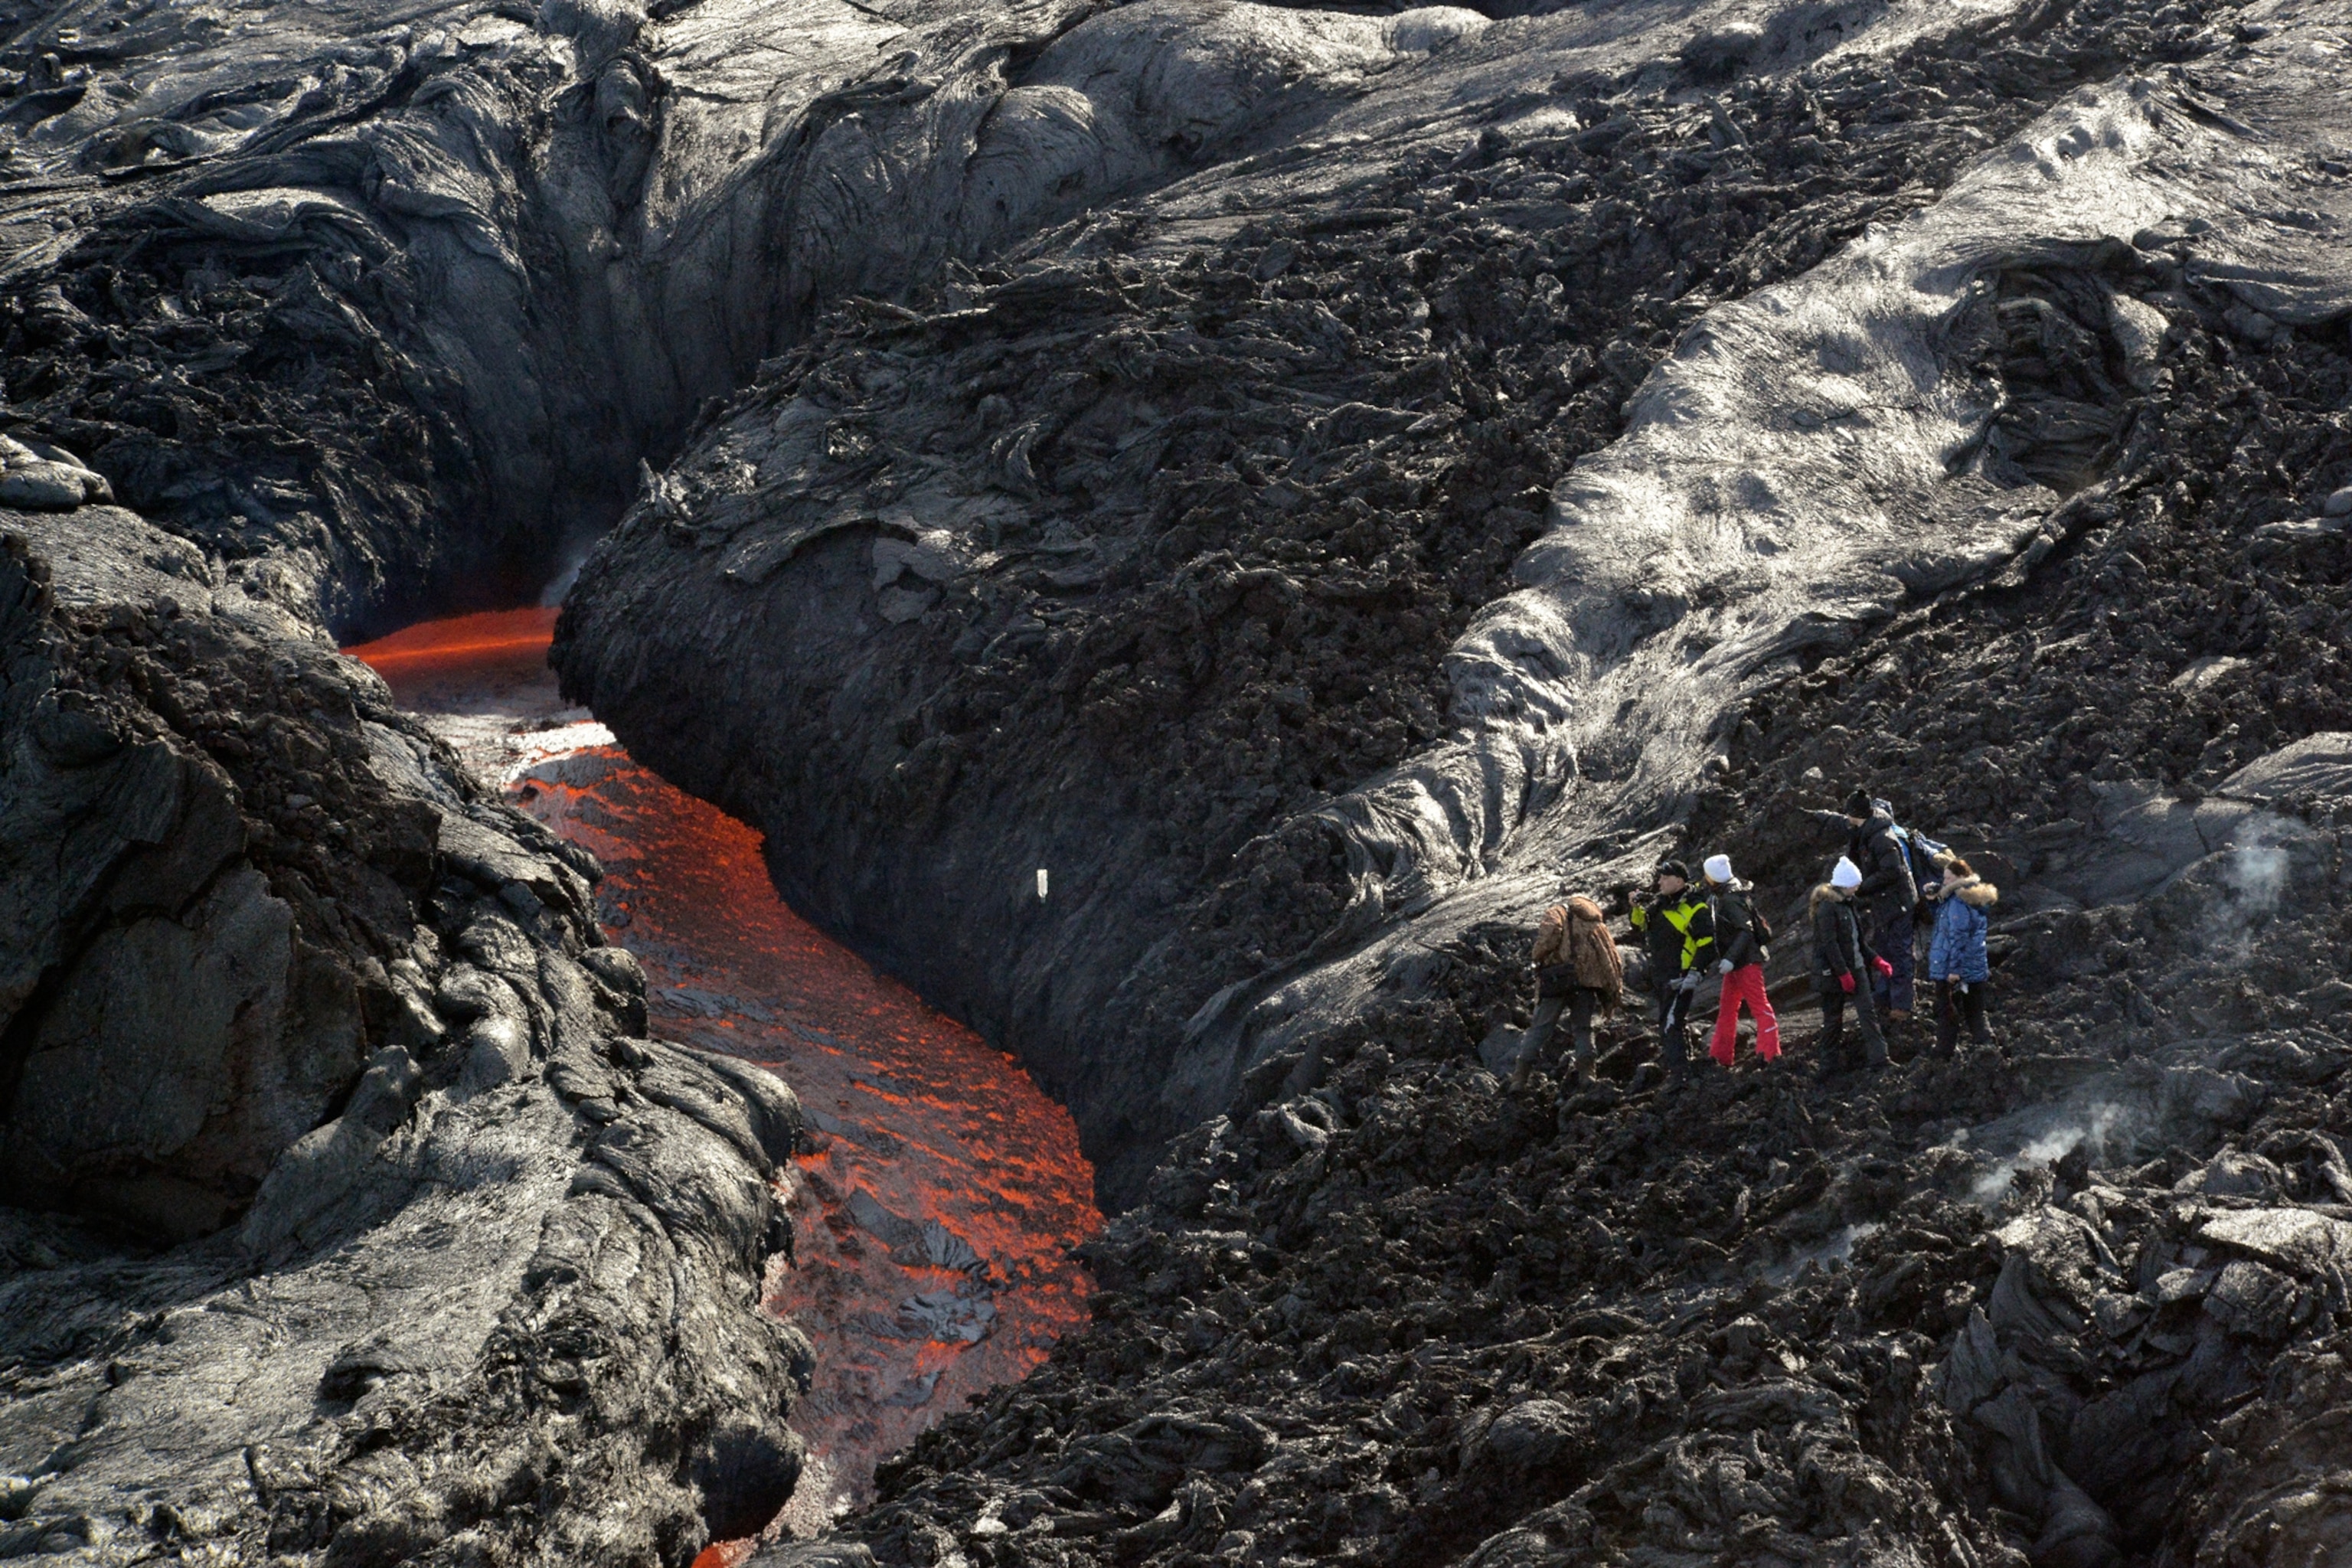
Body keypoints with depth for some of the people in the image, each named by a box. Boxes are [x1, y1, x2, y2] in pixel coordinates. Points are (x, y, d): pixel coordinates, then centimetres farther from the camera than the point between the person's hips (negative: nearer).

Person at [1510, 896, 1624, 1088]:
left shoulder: (1557, 912, 14)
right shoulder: (1597, 924, 26)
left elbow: (1551, 931, -10)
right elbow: (1612, 959, 21)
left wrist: (1538, 956, 4)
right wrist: (1612, 994, 23)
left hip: (1558, 978, -3)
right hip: (1587, 980, 3)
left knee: (1539, 1029, -1)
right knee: (1582, 1029, 13)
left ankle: (1519, 1080, -5)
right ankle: (1587, 1075, -4)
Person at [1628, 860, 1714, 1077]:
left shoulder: (1694, 909, -13)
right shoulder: (1659, 903, 11)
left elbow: (1707, 944, -16)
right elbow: (1640, 925, 22)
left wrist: (1695, 973, -22)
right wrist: (1638, 909, 2)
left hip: (1680, 978, -9)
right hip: (1661, 977, 9)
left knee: (1671, 1025, -16)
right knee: (1677, 1025, 19)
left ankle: (1678, 1073, -16)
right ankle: (1684, 1067, 31)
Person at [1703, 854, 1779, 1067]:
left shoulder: (1731, 900, -19)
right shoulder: (1720, 897, 11)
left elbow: (1746, 931, -26)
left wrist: (1730, 959, -29)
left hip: (1746, 961, -11)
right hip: (1735, 963, 11)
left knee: (1759, 1006, -10)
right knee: (1727, 1009, 15)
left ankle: (1770, 1054, -12)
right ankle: (1720, 1055, 22)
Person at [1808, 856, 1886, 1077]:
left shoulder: (1846, 904, 12)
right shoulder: (1827, 907, -16)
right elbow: (1829, 943, -20)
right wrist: (1844, 974, -21)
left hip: (1855, 968, 8)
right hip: (1833, 972, -8)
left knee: (1867, 1012, -2)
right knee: (1833, 1019, 3)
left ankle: (1879, 1058, -5)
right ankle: (1830, 1064, 13)